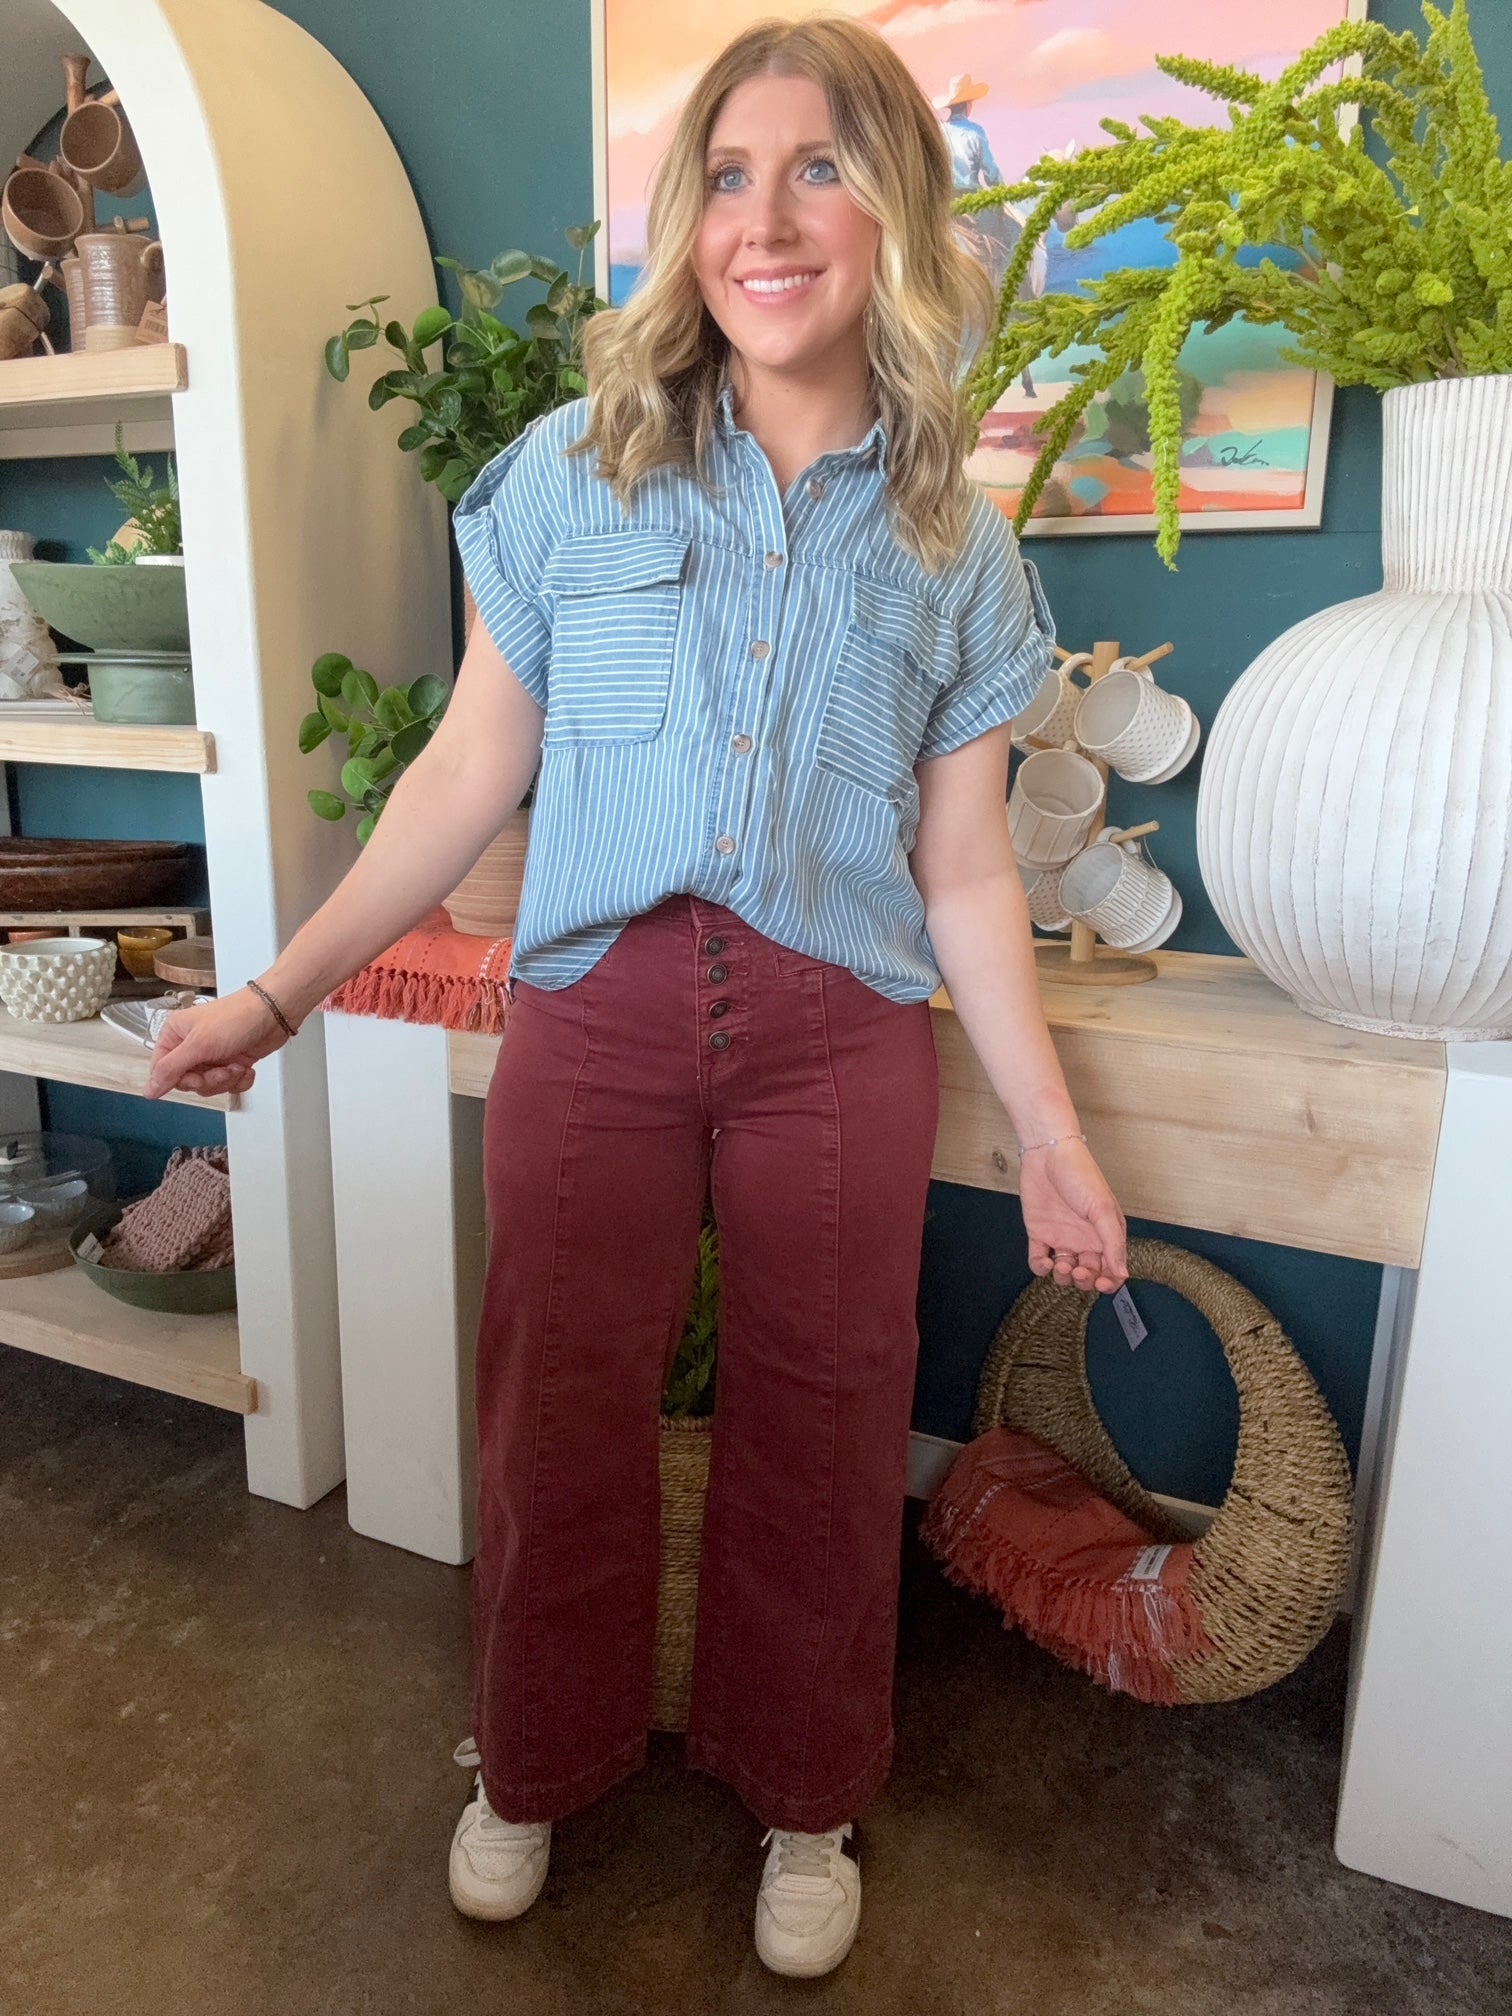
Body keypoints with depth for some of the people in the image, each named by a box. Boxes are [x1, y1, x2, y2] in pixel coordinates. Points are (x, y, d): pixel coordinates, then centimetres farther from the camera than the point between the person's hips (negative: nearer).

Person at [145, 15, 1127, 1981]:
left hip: (843, 1044, 1)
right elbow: (472, 769, 5)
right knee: (560, 1419, 12)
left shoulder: (954, 543, 6)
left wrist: (1054, 1134, 4)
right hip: (594, 1024, 0)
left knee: (816, 1441, 12)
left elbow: (962, 871, 6)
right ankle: (535, 1768, 42)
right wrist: (281, 992, 2)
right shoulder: (571, 476, 4)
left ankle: (806, 1800, 41)